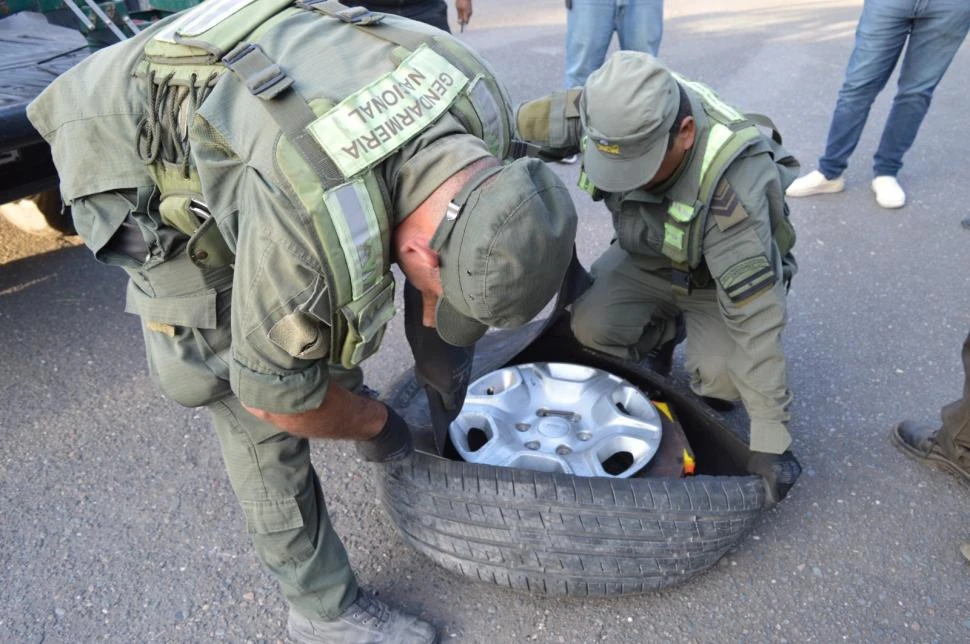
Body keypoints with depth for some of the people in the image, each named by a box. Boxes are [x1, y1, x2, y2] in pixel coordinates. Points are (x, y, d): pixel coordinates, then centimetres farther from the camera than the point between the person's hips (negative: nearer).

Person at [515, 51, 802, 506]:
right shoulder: (610, 112, -28)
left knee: (721, 379, -26)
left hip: (720, 276, -3)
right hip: (644, 257, 4)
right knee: (591, 325, -23)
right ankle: (661, 335, 10)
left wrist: (770, 441, -32)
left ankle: (710, 376, 11)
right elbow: (519, 127, -13)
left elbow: (756, 316, -37)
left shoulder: (733, 185, -40)